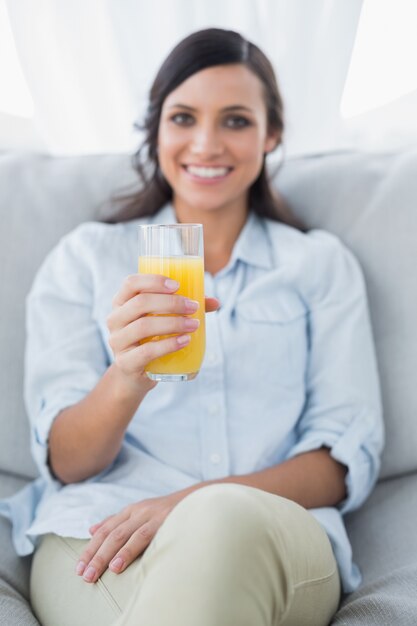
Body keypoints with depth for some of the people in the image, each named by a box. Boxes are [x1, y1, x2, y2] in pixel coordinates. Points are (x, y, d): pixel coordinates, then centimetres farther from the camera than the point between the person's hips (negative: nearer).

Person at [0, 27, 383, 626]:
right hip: (96, 533, -1)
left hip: (275, 543, 2)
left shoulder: (323, 263, 13)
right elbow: (64, 463, 3)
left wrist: (192, 503, -14)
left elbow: (348, 460, 4)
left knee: (224, 523, -36)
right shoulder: (84, 257, 12)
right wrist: (126, 380, -21)